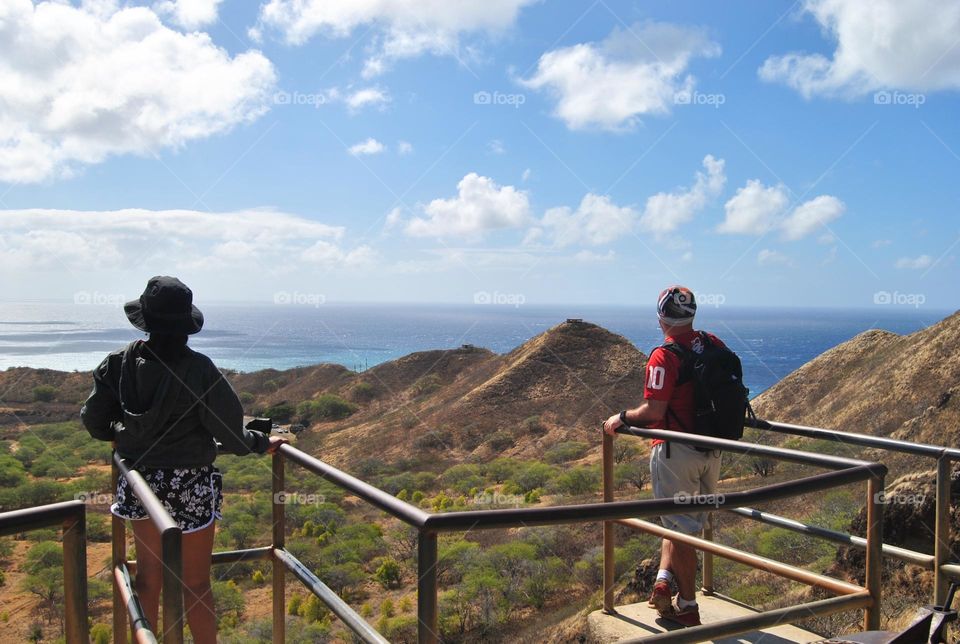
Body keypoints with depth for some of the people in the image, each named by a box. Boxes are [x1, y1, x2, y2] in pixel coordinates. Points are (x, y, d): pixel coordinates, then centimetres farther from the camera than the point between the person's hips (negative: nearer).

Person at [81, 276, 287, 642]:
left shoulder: (120, 363, -6)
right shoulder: (198, 368, -19)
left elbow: (93, 422, 2)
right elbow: (230, 435, -16)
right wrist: (263, 444, 2)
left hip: (142, 478, 4)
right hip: (190, 484, -4)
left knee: (148, 577, 20)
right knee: (196, 584, 8)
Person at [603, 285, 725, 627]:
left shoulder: (664, 357, -18)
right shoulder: (715, 346, 2)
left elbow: (653, 412, -21)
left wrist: (620, 418, -5)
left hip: (675, 452, -6)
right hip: (712, 451, 6)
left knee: (681, 526, 4)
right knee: (686, 519, 20)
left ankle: (688, 606, 13)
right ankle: (665, 578, 12)